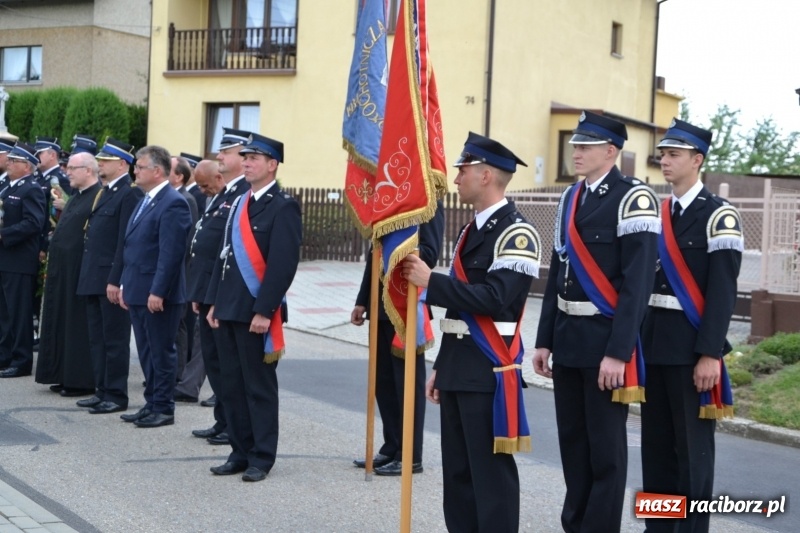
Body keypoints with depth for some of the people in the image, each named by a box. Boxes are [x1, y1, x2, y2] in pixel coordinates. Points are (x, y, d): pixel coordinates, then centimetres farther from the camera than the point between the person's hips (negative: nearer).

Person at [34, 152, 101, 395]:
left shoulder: (100, 197, -15)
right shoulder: (76, 197, 17)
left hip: (81, 272, -10)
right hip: (63, 270, 10)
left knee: (79, 326, -2)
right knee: (63, 323, 13)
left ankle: (82, 380, 6)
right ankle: (66, 375, 22)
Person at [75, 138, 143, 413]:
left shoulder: (130, 194, -12)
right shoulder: (105, 192, 17)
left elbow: (126, 241, -18)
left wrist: (115, 280, -20)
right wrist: (88, 276, 14)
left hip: (112, 279, -9)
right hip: (94, 278, 9)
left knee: (115, 339, -1)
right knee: (97, 338, 13)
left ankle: (116, 395, 5)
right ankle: (102, 390, 21)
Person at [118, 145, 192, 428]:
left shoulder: (173, 203, -15)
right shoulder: (146, 201, 16)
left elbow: (171, 253, -20)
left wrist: (157, 292, -22)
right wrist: (126, 285, 17)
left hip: (158, 294, -9)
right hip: (138, 292, 9)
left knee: (162, 351, 0)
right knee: (146, 351, 14)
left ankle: (163, 408, 9)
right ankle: (152, 403, 23)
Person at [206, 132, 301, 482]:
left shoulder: (283, 207, -11)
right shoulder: (239, 204, 15)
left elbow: (284, 265, -17)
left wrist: (264, 311, -19)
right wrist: (215, 303, 12)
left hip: (257, 312, -8)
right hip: (229, 310, 8)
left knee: (259, 386, 1)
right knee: (231, 385, 12)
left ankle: (262, 457, 11)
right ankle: (240, 452, 22)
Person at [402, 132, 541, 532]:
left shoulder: (516, 233, -12)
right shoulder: (471, 231, 17)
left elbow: (493, 299, -23)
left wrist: (431, 282, -19)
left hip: (489, 371, -9)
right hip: (458, 368, 9)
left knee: (491, 472, -4)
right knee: (457, 472, 13)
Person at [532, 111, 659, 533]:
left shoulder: (633, 198, -12)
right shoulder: (570, 198, 11)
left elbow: (637, 282, -17)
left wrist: (618, 352, -21)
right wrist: (545, 340, 11)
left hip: (605, 339, -7)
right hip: (567, 338, 7)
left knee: (605, 446, 3)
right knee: (571, 439, 15)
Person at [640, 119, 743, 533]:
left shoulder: (718, 215, -8)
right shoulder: (657, 214, 13)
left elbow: (722, 290, -13)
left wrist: (710, 354, -19)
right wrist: (638, 340, 13)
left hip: (691, 346, -7)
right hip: (654, 343, 7)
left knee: (693, 445, 0)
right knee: (656, 443, 12)